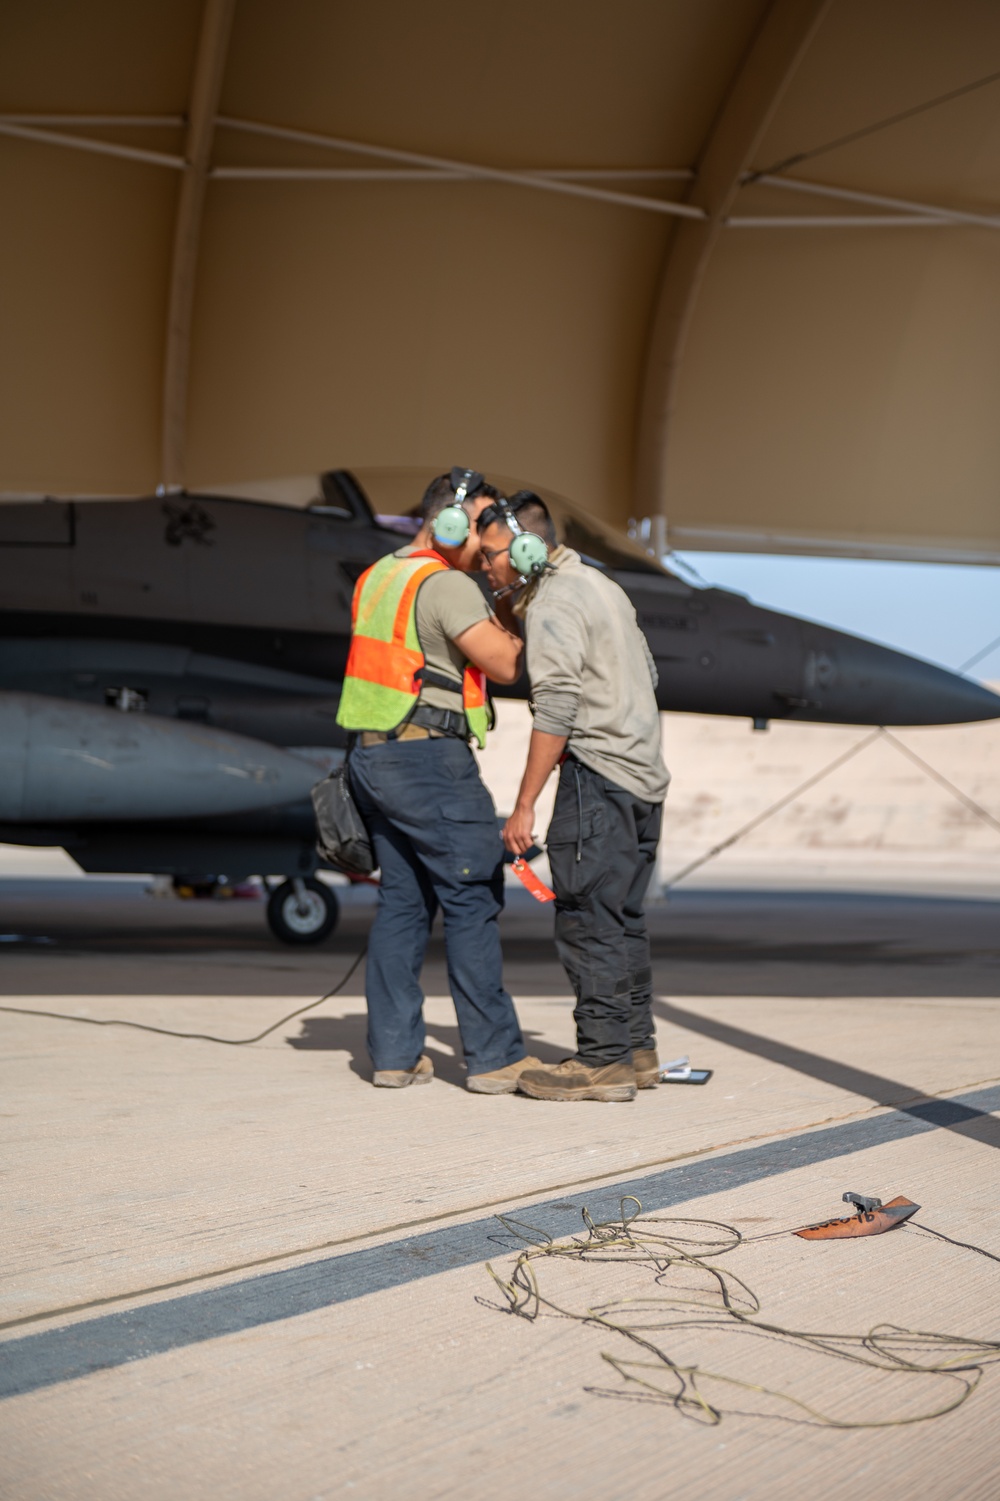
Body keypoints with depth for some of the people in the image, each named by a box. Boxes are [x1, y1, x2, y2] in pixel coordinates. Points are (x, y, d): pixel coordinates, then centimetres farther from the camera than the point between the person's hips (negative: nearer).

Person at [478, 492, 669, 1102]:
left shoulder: (553, 604, -11)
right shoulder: (600, 584, 18)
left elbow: (555, 712, -19)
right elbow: (648, 673, 23)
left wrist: (525, 805, -17)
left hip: (598, 776, -10)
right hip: (644, 771, 10)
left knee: (588, 919, -7)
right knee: (623, 917, 14)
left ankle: (603, 1061, -5)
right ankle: (636, 1048, 19)